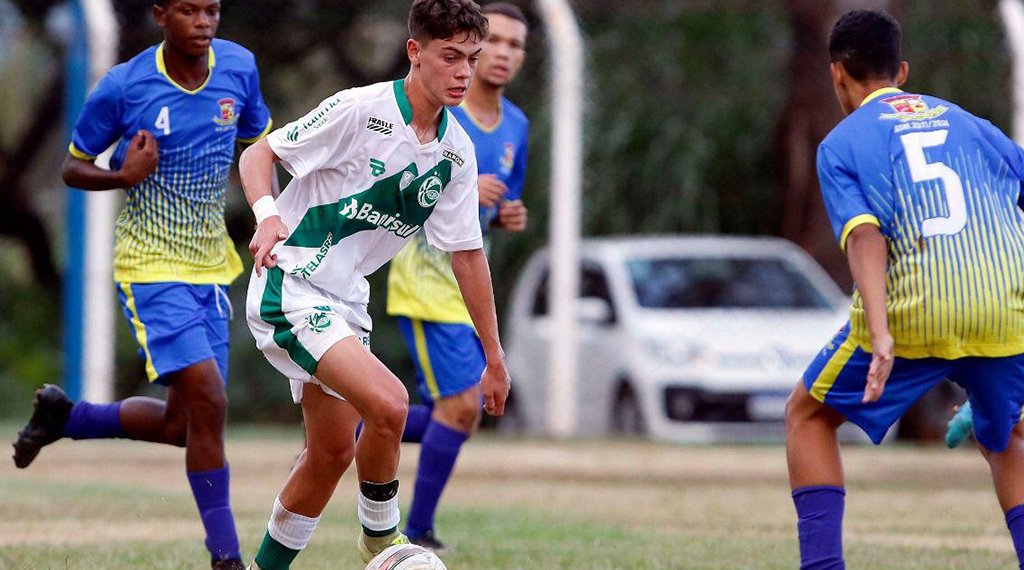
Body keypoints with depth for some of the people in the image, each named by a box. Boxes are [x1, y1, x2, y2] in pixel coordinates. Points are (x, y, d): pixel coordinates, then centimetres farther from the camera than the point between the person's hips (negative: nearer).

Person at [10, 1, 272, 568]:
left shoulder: (239, 68, -2)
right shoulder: (123, 86, -13)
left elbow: (259, 140, 16)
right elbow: (72, 168, -2)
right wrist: (122, 177, -22)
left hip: (209, 268, 6)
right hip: (152, 267, -6)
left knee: (180, 425, 9)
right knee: (208, 400, -19)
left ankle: (62, 415, 34)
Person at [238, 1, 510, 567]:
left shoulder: (457, 152, 4)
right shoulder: (359, 109, -16)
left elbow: (466, 253, 13)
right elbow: (258, 154, -10)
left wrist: (494, 358, 15)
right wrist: (268, 214, -31)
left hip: (345, 303, 8)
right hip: (289, 288, -8)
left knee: (332, 452, 10)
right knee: (387, 403, -24)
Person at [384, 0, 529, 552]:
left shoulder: (515, 125, 10)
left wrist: (510, 216, -1)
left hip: (469, 283, 8)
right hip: (425, 276, -8)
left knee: (452, 414, 7)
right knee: (461, 407, -15)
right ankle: (417, 536, -3)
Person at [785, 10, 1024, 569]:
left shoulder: (841, 142, 10)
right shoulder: (967, 122, 22)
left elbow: (865, 235, -7)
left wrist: (880, 335, -19)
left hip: (914, 312, -3)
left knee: (808, 415, 18)